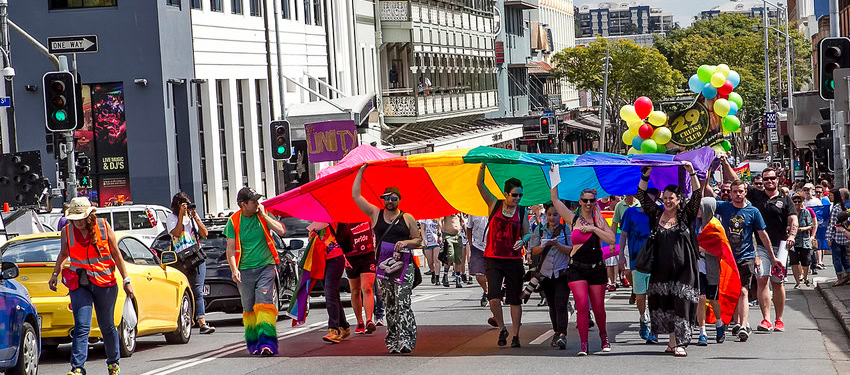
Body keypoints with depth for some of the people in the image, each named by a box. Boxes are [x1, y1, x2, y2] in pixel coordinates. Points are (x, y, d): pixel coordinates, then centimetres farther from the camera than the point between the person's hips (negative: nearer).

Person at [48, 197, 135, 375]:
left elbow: (116, 254, 1)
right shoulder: (67, 232, -2)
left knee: (107, 326, 10)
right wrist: (55, 274, 4)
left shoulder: (103, 226, -5)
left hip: (105, 283, 0)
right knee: (81, 327, -13)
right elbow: (63, 254, 17)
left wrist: (126, 280, 0)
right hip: (80, 285, 0)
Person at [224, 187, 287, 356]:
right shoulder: (233, 221, 1)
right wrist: (234, 269, -12)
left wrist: (263, 215, -10)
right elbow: (231, 248, 0)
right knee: (248, 309, 6)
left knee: (264, 304, -15)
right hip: (245, 271, 1)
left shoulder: (264, 214, 3)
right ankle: (253, 343, 20)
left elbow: (281, 231, -9)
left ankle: (267, 342, -22)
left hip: (266, 267, -1)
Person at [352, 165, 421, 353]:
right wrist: (361, 171, 4)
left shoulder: (407, 218, 7)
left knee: (402, 303, -12)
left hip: (403, 265, -2)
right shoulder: (375, 214, 9)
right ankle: (393, 341, 9)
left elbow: (418, 240, 14)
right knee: (389, 304, 4)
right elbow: (356, 195, 6)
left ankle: (405, 340, -17)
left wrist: (406, 242, -7)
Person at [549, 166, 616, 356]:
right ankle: (583, 345, -9)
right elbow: (555, 201, -3)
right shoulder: (573, 219, 3)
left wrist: (593, 228, -14)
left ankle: (604, 337, 32)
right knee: (582, 305, -12)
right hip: (576, 268, -1)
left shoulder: (599, 221, 4)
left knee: (598, 308, 7)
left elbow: (611, 239, -9)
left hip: (596, 268, 1)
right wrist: (554, 182, -10)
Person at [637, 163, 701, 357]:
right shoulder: (657, 214, 9)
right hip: (661, 269, 3)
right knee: (662, 304, 5)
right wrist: (646, 175, -5)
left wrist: (692, 173, -15)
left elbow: (697, 195, -5)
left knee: (681, 304, -5)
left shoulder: (685, 215, 4)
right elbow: (642, 196, 5)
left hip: (682, 268, -3)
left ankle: (679, 343, -5)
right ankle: (673, 339, 16)